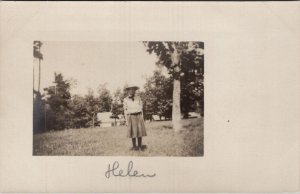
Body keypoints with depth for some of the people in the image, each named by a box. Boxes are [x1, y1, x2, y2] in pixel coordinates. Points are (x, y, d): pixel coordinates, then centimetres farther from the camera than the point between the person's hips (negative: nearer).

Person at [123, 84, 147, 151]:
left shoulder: (138, 98, 7)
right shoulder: (126, 100, 3)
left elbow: (141, 108, 10)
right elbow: (125, 110, 4)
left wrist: (141, 117, 3)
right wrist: (126, 120, -1)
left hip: (138, 116, 2)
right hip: (131, 117, -1)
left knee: (140, 131, 0)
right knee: (133, 132, -1)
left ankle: (140, 146, 8)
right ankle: (134, 146, 7)